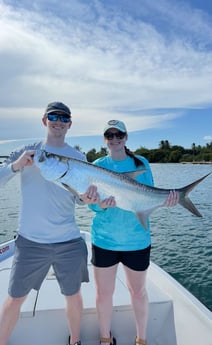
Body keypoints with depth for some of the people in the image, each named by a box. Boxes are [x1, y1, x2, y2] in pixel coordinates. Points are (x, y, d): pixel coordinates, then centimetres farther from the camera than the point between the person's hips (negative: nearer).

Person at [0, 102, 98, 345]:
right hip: (30, 241, -1)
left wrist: (86, 198, -19)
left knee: (73, 296, 15)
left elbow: (77, 197, 2)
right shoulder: (26, 152, 2)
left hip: (69, 242, 1)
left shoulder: (78, 158, 4)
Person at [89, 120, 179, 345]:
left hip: (137, 240, 0)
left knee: (138, 291, 17)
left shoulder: (141, 163, 1)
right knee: (103, 293, 13)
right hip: (104, 239, 0)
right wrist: (101, 204, -26)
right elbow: (92, 204, -4)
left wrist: (163, 200, -19)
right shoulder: (98, 165, -1)